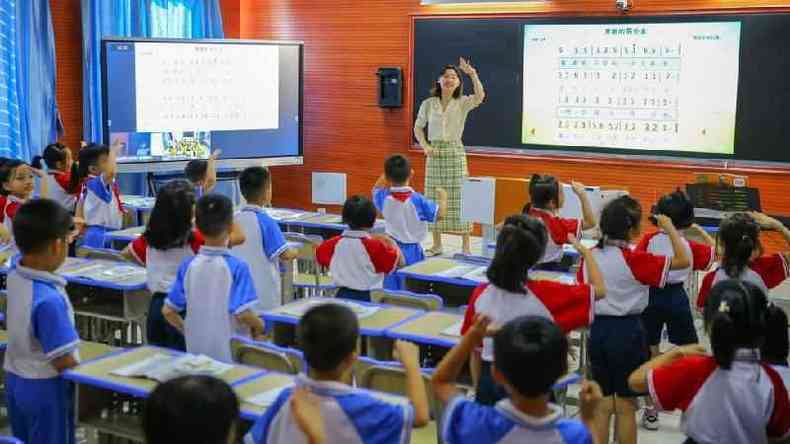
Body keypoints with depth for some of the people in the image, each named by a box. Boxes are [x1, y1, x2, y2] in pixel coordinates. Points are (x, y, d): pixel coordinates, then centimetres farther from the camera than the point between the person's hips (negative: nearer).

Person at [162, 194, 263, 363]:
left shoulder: (188, 266, -3)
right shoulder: (237, 268, -16)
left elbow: (168, 311, -1)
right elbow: (243, 313, -20)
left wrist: (189, 331, 14)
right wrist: (259, 327, 0)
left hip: (197, 353, 4)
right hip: (232, 354, -4)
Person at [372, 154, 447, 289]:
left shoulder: (385, 198, -8)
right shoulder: (416, 200, -18)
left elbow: (376, 189, 16)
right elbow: (440, 214, -14)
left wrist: (388, 173, 8)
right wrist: (443, 197, 3)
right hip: (412, 251, -3)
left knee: (391, 290, 10)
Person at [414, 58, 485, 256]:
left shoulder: (462, 103, -1)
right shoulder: (428, 104, 4)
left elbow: (480, 96, -20)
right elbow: (418, 128, 11)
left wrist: (472, 74, -27)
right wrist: (425, 146, -4)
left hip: (455, 152, -2)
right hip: (434, 154, 2)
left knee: (459, 198, -3)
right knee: (434, 199, 5)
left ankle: (466, 246, 4)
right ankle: (437, 244, 16)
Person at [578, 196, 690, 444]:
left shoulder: (590, 255, -1)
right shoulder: (634, 259, -16)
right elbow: (683, 261, -15)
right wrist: (670, 229, -5)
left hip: (598, 330, 5)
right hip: (627, 332, -5)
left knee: (602, 404, 14)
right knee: (625, 406, 7)